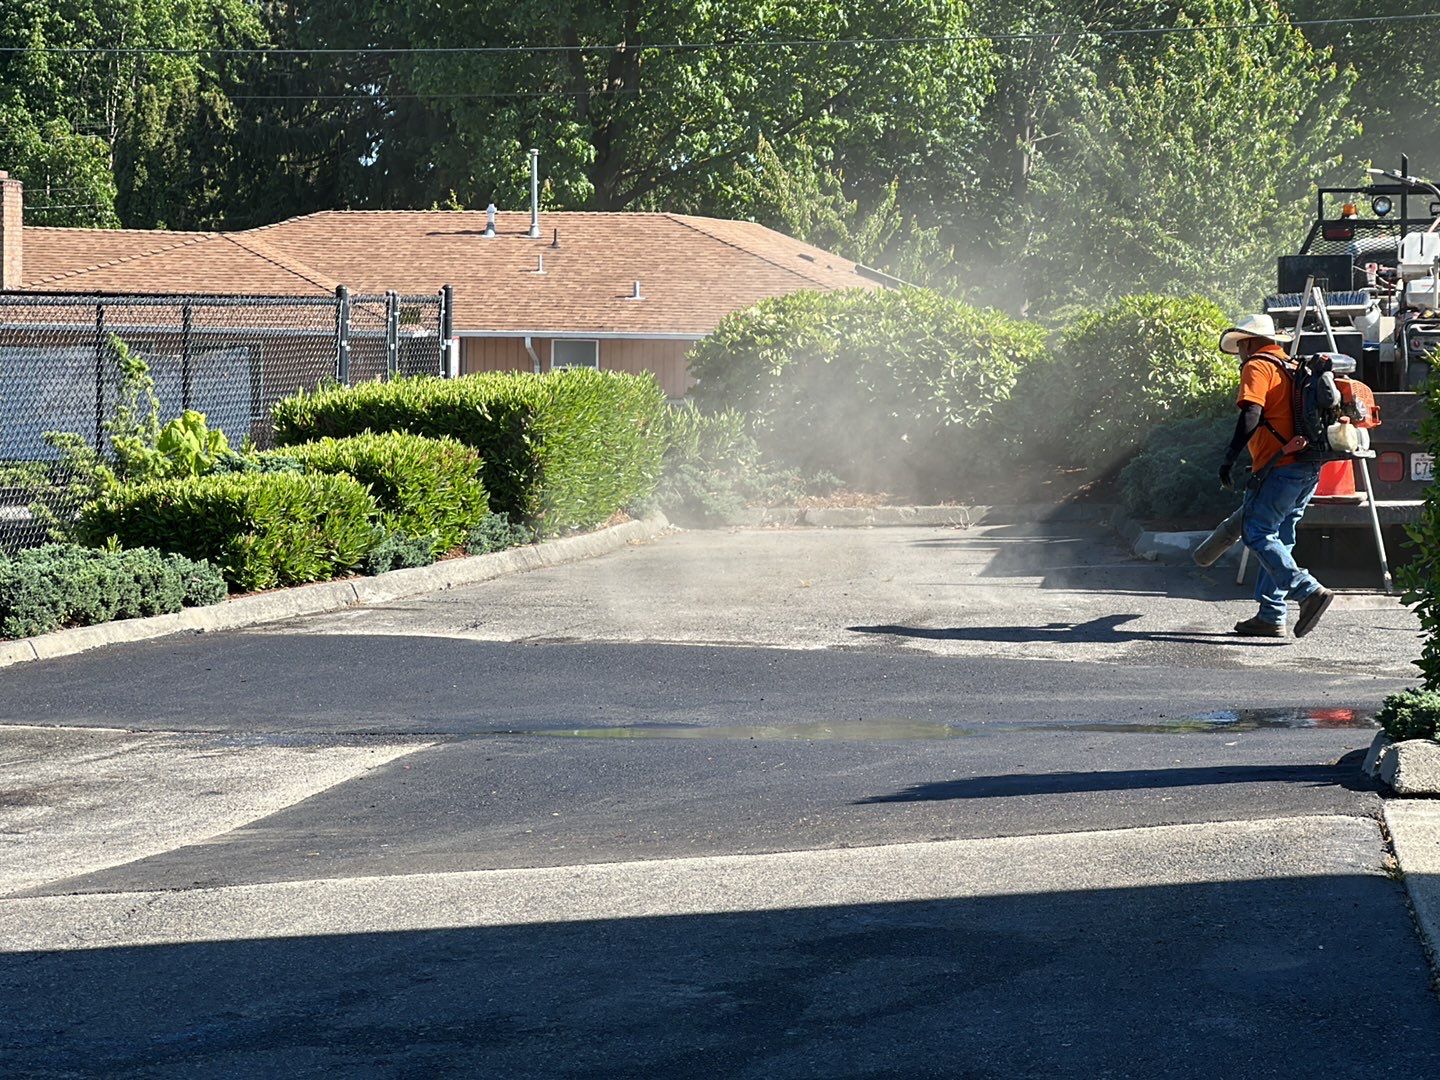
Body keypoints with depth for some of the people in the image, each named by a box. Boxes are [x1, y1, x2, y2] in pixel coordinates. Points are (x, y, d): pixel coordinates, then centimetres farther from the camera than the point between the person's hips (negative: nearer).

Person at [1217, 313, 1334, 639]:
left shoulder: (1258, 367, -4)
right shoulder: (1292, 367, 23)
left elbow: (1251, 415, -18)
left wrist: (1229, 459, -19)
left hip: (1280, 466, -9)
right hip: (1309, 468, 9)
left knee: (1257, 533, -8)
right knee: (1278, 538, 13)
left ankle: (1309, 591, -20)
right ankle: (1272, 616, 10)